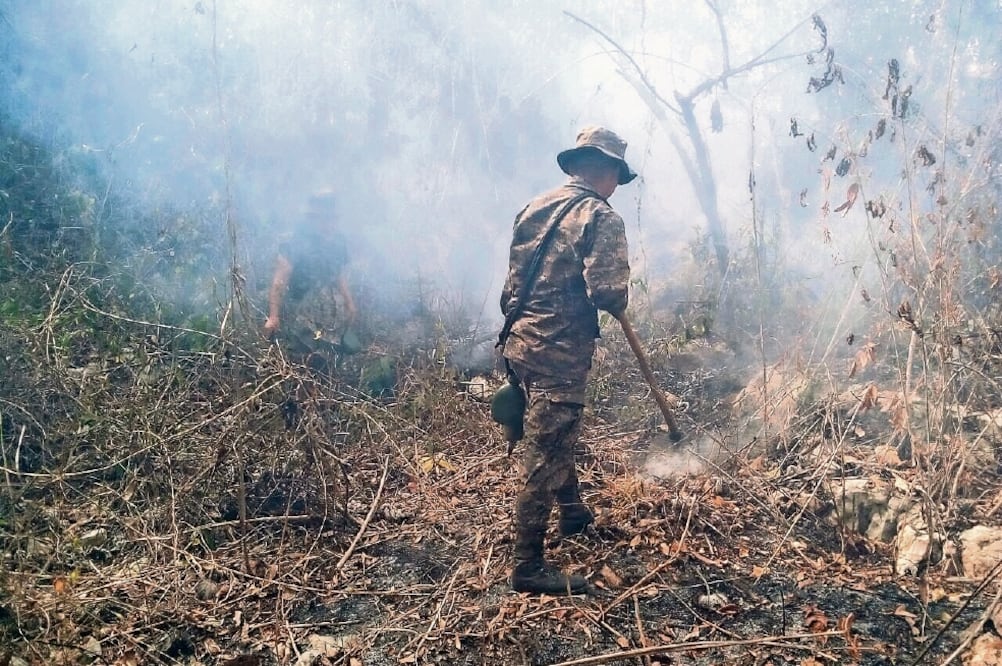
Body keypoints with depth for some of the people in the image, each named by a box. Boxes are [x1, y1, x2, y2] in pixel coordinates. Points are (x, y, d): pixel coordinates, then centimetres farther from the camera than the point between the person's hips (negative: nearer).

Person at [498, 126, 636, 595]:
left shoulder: (534, 208, 12)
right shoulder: (600, 217, -10)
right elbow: (608, 292, -20)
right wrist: (619, 305, 0)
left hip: (520, 341, 9)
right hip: (559, 351, -8)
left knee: (556, 436, 27)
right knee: (545, 455, -3)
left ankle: (573, 513, 47)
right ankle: (528, 566, 4)